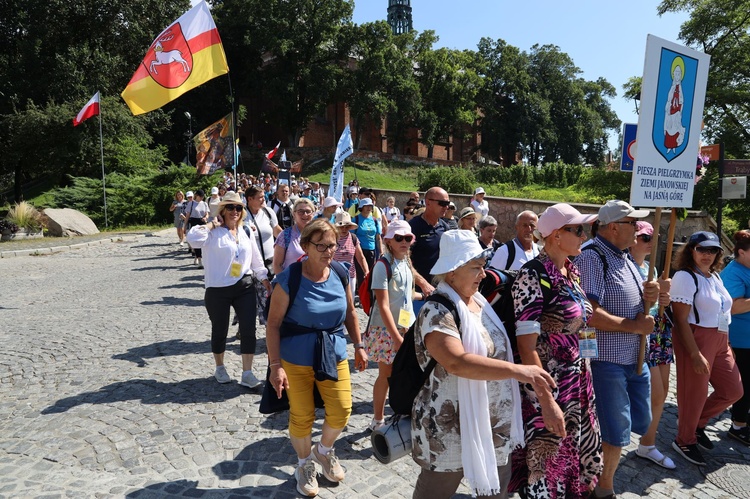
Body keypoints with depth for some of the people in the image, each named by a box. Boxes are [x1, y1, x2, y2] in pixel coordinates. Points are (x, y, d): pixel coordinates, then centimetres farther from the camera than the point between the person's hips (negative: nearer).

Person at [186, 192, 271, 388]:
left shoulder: (245, 232, 8)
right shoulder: (213, 233, -8)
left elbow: (255, 257, 16)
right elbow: (193, 238, -28)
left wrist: (264, 278, 17)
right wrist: (212, 224, -16)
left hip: (245, 287, 4)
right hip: (218, 290, -4)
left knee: (248, 329, -1)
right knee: (220, 330, 12)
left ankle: (247, 373, 9)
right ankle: (220, 368, 35)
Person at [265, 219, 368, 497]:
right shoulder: (289, 279, -17)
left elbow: (350, 312, 9)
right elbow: (273, 324, -14)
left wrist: (358, 346, 9)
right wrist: (275, 365, -17)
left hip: (335, 355, 4)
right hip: (296, 359, -4)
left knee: (341, 412, 6)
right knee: (302, 417, 8)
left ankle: (324, 451, 39)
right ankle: (304, 464, 38)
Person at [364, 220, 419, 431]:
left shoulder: (406, 262, 6)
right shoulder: (383, 265, -16)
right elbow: (383, 305, -21)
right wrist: (396, 336, -24)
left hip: (406, 326, 6)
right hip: (386, 328, -6)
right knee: (386, 374, 6)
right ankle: (378, 419, 24)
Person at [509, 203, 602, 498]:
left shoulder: (572, 272, 6)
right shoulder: (533, 276, -20)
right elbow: (526, 346, -23)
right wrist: (546, 401, -25)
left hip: (578, 385, 8)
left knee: (581, 457, 21)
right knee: (546, 466, 8)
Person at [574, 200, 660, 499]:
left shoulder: (625, 257, 11)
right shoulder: (591, 258, -19)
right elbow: (590, 314, -27)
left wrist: (649, 296, -2)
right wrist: (634, 326, -18)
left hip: (636, 359, 9)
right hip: (607, 361, -9)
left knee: (641, 422, 20)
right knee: (617, 433, 3)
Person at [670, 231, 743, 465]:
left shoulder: (715, 276, 12)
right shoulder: (685, 277, -15)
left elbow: (722, 311, 20)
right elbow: (681, 320, -19)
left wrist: (726, 343, 15)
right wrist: (695, 354, -22)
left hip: (720, 341, 9)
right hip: (696, 340, -9)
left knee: (733, 391, 14)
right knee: (694, 393, 3)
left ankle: (697, 423, 35)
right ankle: (684, 441, 24)